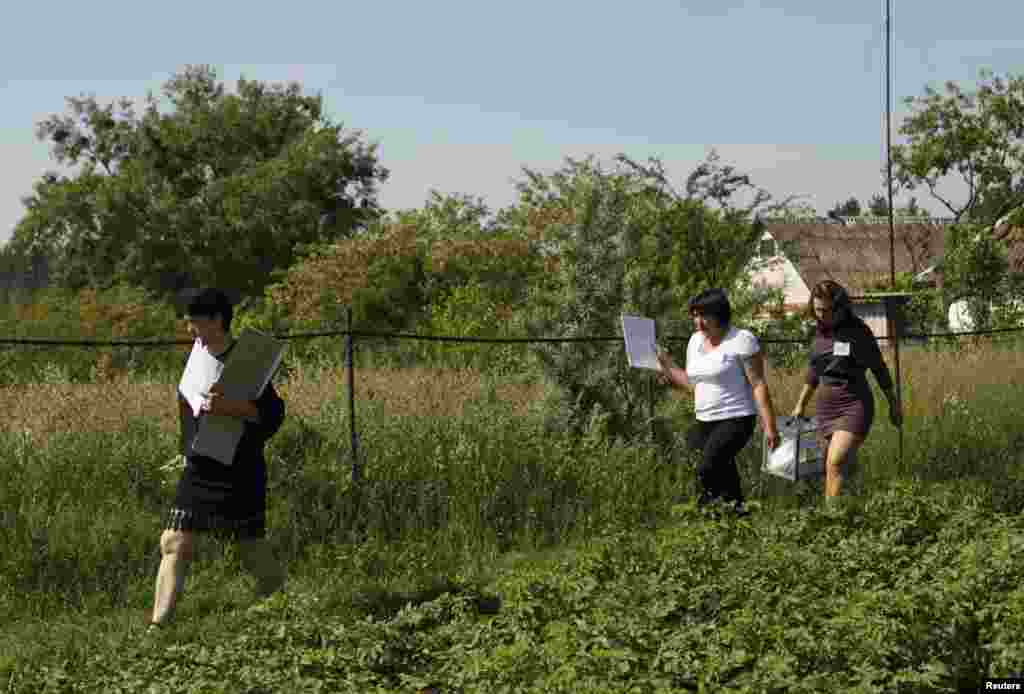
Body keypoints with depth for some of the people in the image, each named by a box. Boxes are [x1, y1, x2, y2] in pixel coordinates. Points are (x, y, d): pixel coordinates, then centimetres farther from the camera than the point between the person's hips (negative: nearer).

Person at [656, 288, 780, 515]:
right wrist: (666, 365, 10)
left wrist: (769, 425, -14)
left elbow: (758, 385, -10)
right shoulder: (695, 340, 14)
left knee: (707, 470, -24)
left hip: (735, 420, -8)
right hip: (704, 422, 8)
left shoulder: (741, 340, -8)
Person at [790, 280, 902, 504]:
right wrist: (801, 404, 26)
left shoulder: (858, 331, -9)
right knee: (844, 467, 7)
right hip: (825, 407, 6)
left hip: (854, 405, -6)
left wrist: (894, 404, 6)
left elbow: (879, 368, 0)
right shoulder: (820, 330, 8)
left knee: (836, 463, -20)